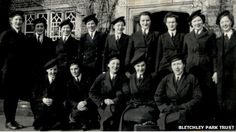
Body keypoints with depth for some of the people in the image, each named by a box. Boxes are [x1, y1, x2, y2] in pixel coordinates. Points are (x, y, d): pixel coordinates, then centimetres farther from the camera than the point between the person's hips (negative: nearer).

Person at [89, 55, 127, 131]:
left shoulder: (122, 79, 12)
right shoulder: (102, 77, 11)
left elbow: (123, 94, 1)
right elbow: (92, 93, 6)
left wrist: (114, 101, -17)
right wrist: (103, 101, -7)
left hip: (116, 105, 1)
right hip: (103, 106, -1)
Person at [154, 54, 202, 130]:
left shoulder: (191, 78, 10)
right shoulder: (166, 79, 17)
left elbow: (197, 97, 3)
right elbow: (157, 96, 13)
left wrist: (182, 107, -9)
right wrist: (166, 107, -5)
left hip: (184, 111, -1)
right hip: (168, 111, 2)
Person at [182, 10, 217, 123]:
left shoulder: (210, 35, 6)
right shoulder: (187, 37, 15)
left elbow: (213, 54, 2)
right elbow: (184, 53, 18)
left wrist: (215, 71, -5)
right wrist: (185, 66, 7)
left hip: (206, 69, -2)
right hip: (191, 69, 2)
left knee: (207, 93, -4)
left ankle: (209, 117, 7)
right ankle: (196, 117, 13)